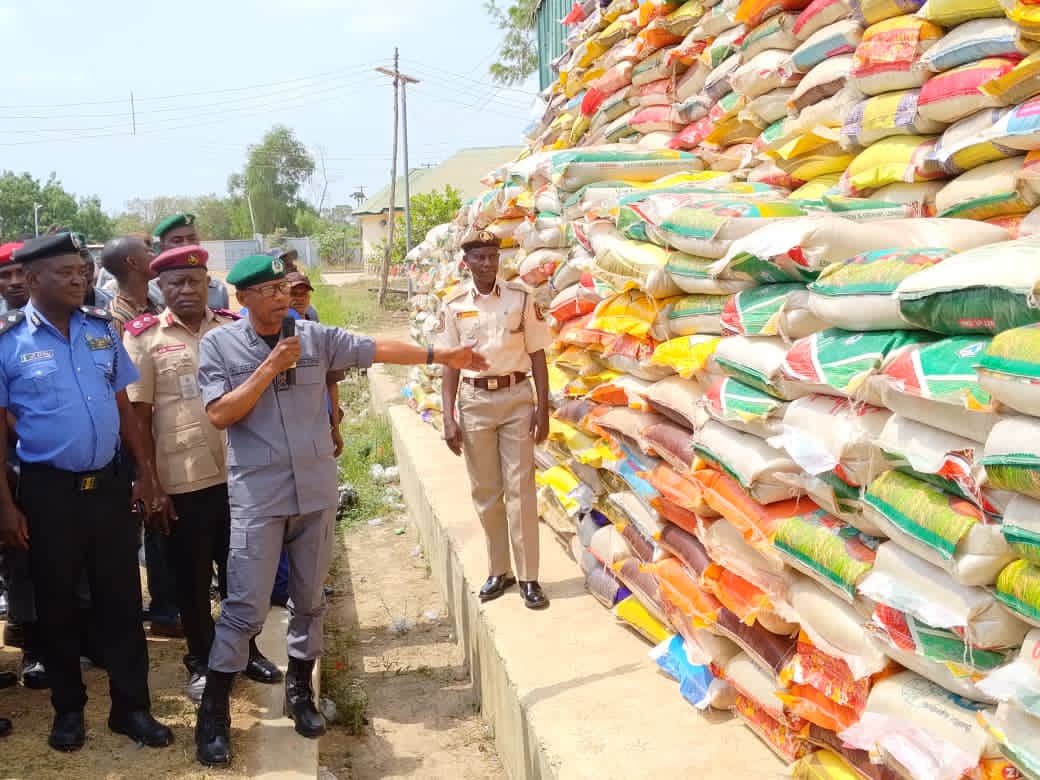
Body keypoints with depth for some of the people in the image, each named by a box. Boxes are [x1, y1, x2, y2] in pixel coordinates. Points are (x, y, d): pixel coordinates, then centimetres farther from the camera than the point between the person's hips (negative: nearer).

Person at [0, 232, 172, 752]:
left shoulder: (101, 329, 3)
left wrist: (144, 474, 5)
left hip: (109, 483, 3)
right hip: (48, 490, -3)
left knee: (121, 597, 9)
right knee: (57, 602, 12)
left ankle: (131, 706, 23)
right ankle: (68, 709, 30)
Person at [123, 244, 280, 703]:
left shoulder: (234, 328, 5)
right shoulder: (144, 338, -4)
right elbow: (137, 416, -4)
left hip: (238, 473, 3)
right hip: (182, 480, -2)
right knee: (192, 576, 11)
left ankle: (246, 649, 34)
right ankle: (201, 661, 29)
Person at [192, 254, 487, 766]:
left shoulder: (315, 337, 2)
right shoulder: (218, 345, -5)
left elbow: (377, 349, 7)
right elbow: (219, 415, -13)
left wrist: (440, 356, 8)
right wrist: (271, 366, -16)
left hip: (315, 492, 4)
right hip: (257, 497, -3)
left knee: (309, 600, 14)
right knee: (246, 608, -3)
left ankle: (299, 691, 33)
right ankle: (213, 713, 13)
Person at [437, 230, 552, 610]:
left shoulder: (521, 298, -2)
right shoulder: (454, 305, 0)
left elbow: (537, 356, 1)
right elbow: (450, 364, 1)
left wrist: (543, 409, -5)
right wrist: (449, 418, -4)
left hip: (516, 397, -1)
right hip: (475, 400, 1)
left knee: (520, 489, -1)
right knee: (485, 491, 8)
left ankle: (528, 577, 6)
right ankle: (499, 571, 22)